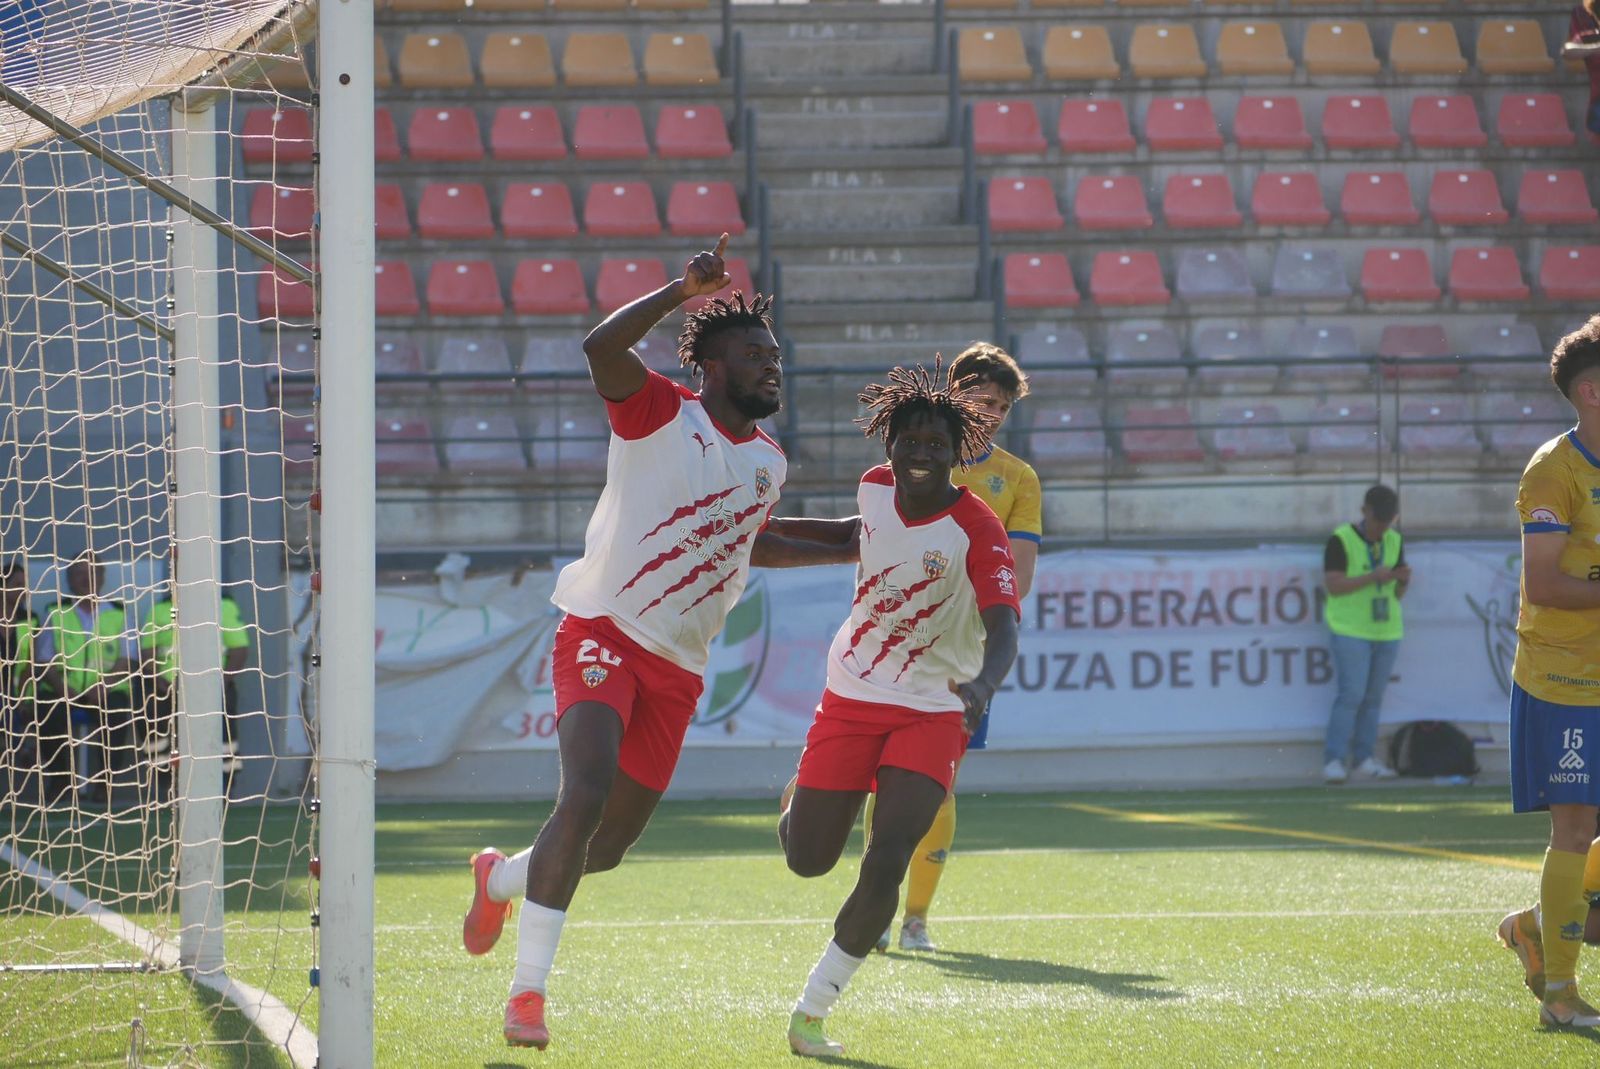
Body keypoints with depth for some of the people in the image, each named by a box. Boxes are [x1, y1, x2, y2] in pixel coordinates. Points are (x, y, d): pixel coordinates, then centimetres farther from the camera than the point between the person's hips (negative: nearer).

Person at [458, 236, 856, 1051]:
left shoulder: (767, 462, 14)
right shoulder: (660, 414, -5)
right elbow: (601, 347, -24)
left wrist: (844, 548, 32)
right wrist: (687, 290, -31)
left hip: (678, 670, 7)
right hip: (604, 633, -6)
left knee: (610, 845, 9)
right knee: (586, 794, -26)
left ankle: (501, 877, 42)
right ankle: (529, 990, -22)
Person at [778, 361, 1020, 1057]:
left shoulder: (978, 530, -20)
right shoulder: (873, 488, -5)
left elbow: (1003, 631, -32)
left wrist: (982, 685, -51)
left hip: (931, 712, -4)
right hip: (850, 698, 4)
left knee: (884, 868, -17)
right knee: (807, 861, 8)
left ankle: (812, 1010, -2)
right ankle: (803, 791, 46)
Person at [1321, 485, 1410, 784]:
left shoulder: (1394, 542, 9)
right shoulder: (1341, 540, -7)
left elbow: (1397, 593, 11)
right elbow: (1333, 585, -14)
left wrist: (1403, 580, -11)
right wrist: (1372, 578, -22)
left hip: (1386, 631, 5)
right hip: (1350, 632, -5)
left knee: (1373, 698, 6)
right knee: (1351, 695, -12)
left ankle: (1364, 758, 11)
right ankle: (1334, 761, -10)